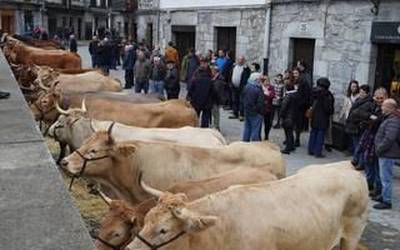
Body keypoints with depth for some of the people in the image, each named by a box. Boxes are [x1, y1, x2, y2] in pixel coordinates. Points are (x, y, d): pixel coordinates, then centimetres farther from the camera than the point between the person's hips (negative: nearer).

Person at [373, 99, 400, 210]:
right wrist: (379, 148, 14)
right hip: (385, 153, 11)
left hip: (387, 154, -11)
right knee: (384, 177, 22)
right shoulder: (389, 118, 13)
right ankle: (384, 195, 35)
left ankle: (386, 201, 4)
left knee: (386, 178, -3)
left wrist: (379, 149, -18)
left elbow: (389, 139, -28)